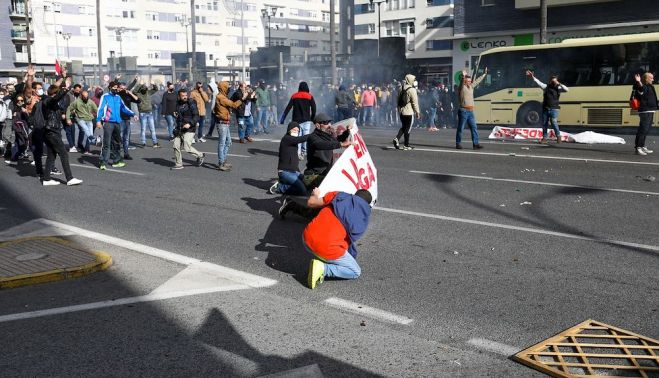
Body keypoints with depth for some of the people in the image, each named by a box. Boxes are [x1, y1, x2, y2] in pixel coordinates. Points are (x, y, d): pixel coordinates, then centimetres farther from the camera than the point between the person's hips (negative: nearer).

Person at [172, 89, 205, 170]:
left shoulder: (191, 104, -10)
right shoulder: (178, 104, 12)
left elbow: (196, 116, -14)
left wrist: (190, 124, -26)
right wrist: (175, 114, 8)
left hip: (189, 130, -7)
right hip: (179, 130, 7)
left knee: (187, 148, -10)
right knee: (176, 146, 3)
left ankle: (200, 156, 15)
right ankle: (179, 164, 16)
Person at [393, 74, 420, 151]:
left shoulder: (401, 89, 8)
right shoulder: (412, 90, -13)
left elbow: (398, 100, 16)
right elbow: (415, 102, -12)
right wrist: (417, 112, -4)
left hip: (401, 112, 6)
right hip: (409, 112, -6)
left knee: (403, 127, 18)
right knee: (408, 128, 2)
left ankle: (397, 138, -2)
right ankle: (406, 145, 7)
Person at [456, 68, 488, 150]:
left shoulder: (471, 86, 16)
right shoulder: (461, 87, -5)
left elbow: (477, 81, 28)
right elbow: (461, 83, -26)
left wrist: (484, 74, 36)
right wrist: (463, 77, -46)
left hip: (471, 111, 7)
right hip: (463, 111, -7)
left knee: (474, 127, 2)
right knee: (460, 128, -1)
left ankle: (475, 144, 3)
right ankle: (458, 144, 7)